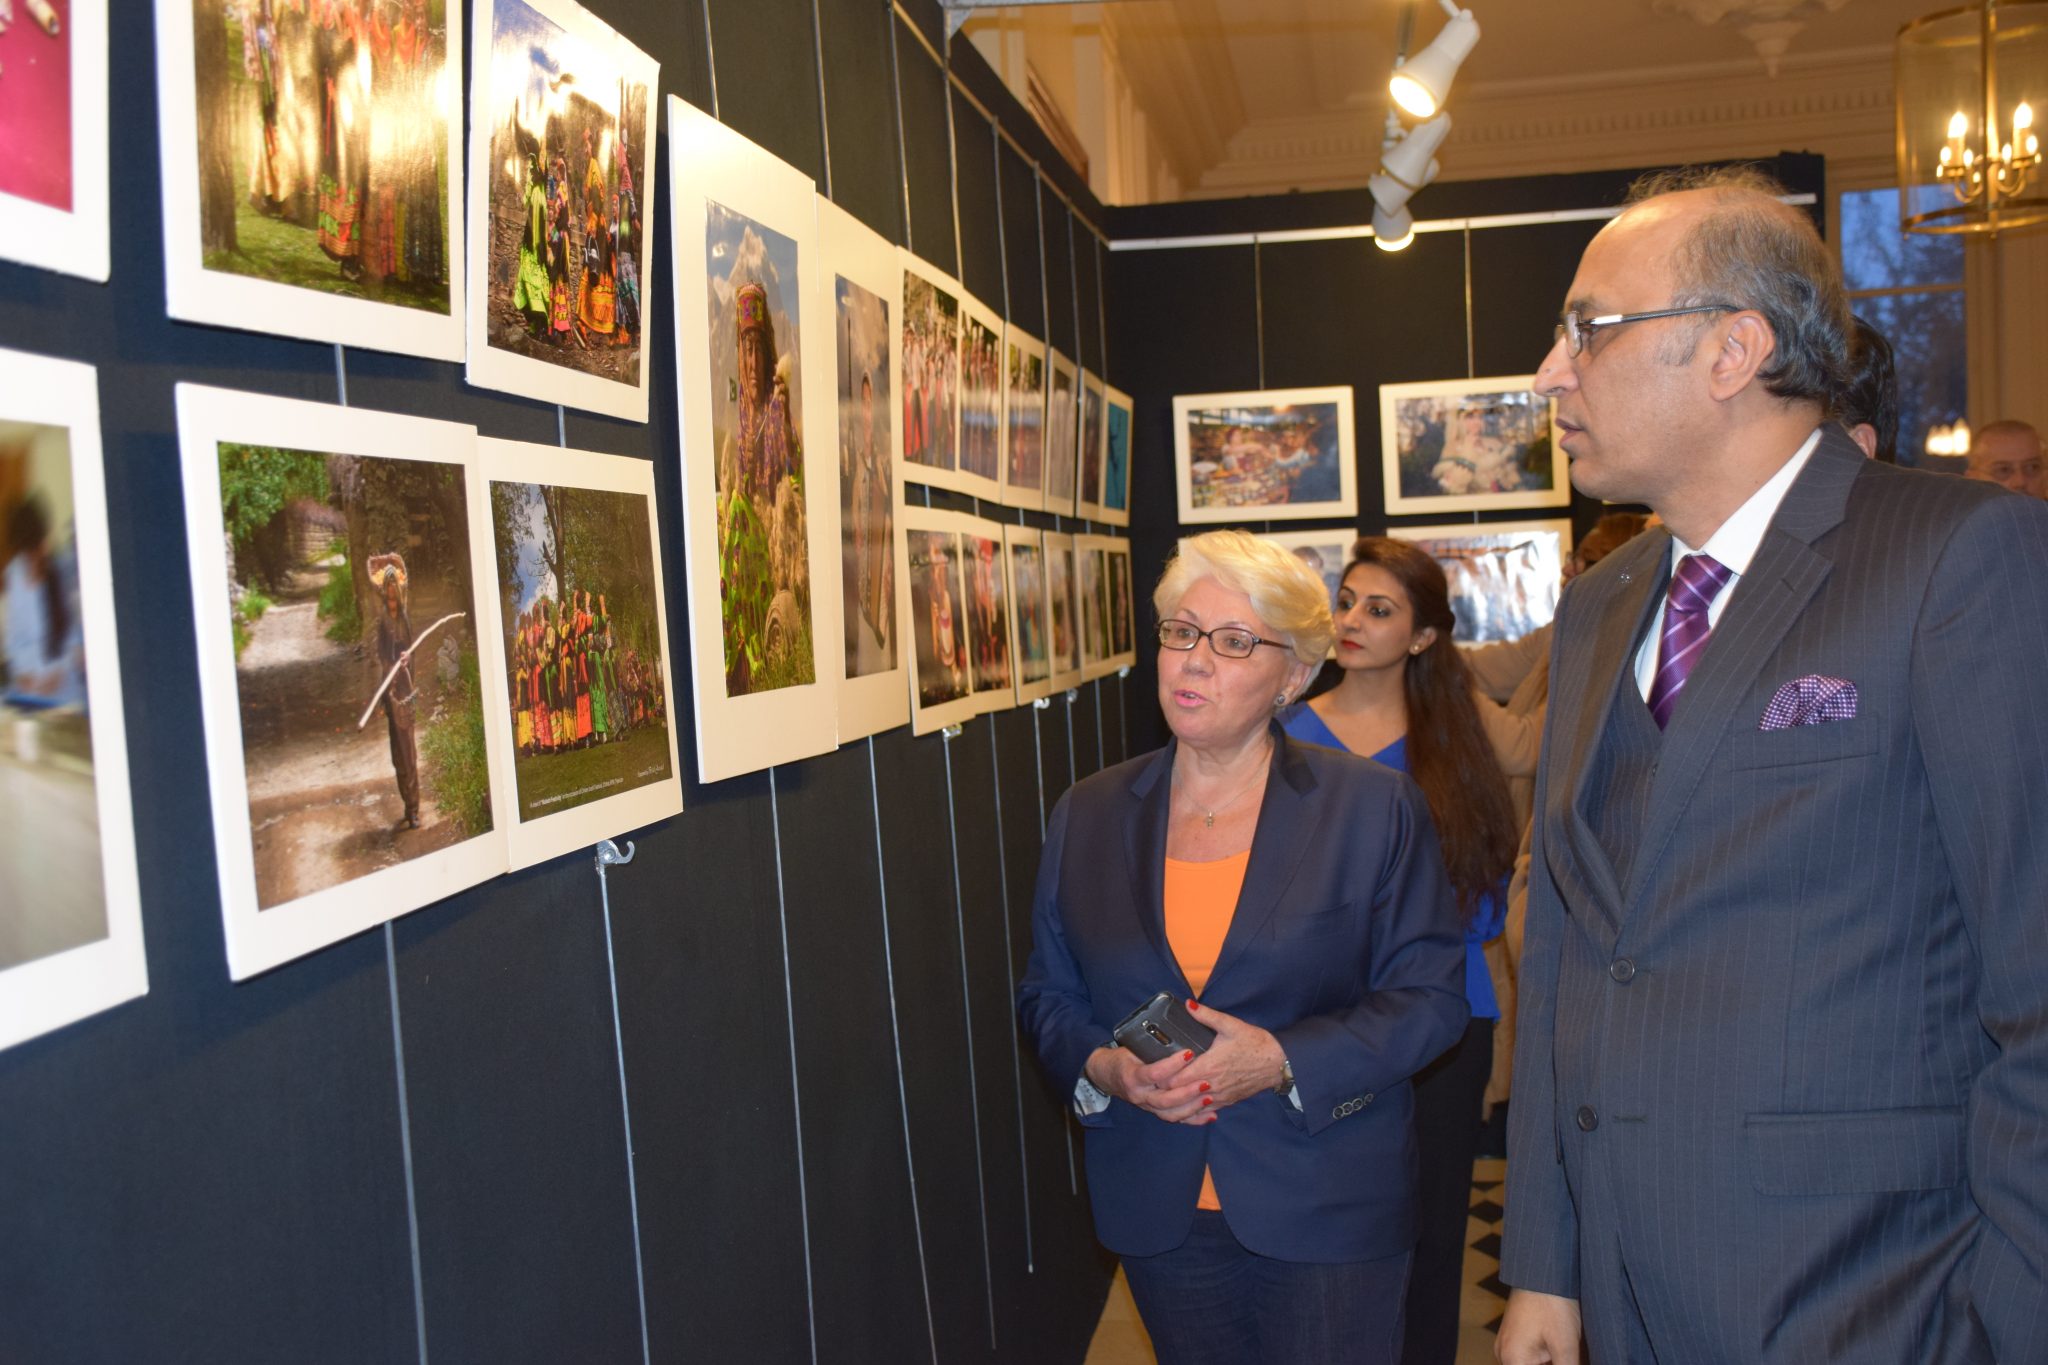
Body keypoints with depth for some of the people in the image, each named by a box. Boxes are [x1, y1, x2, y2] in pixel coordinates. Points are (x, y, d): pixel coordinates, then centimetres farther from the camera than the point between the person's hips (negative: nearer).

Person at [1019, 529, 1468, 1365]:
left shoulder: (1375, 809, -5)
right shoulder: (1088, 817, 4)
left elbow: (1431, 997, -6)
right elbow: (1048, 996, 9)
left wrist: (1282, 1061, -19)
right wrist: (1101, 1069, -12)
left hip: (1327, 1209, -2)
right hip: (1156, 1207, 3)